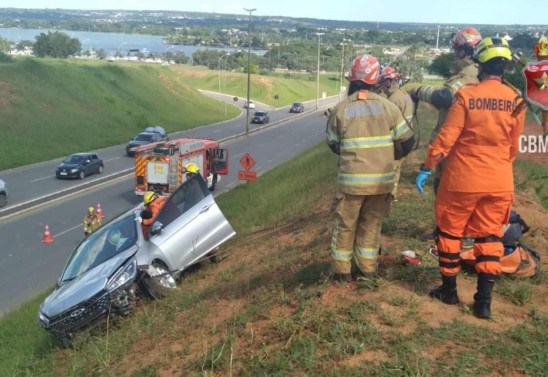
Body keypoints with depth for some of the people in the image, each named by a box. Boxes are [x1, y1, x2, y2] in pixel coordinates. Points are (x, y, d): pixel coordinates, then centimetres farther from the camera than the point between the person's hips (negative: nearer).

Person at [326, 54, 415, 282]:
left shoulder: (340, 109, -6)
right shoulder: (388, 107, -4)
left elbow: (333, 144, 5)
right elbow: (407, 142, 2)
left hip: (351, 179, -2)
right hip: (381, 179, 2)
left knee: (345, 225, 12)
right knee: (371, 224, 17)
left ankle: (342, 271, 20)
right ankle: (367, 269, 25)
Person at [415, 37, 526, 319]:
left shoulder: (467, 95, -13)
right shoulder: (515, 100, -2)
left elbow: (446, 137, -13)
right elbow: (513, 146, 8)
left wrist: (426, 168, -4)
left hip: (463, 179, -3)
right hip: (499, 183, 3)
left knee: (450, 232, 14)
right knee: (489, 237, 11)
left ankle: (449, 290, 24)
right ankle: (484, 301, 11)